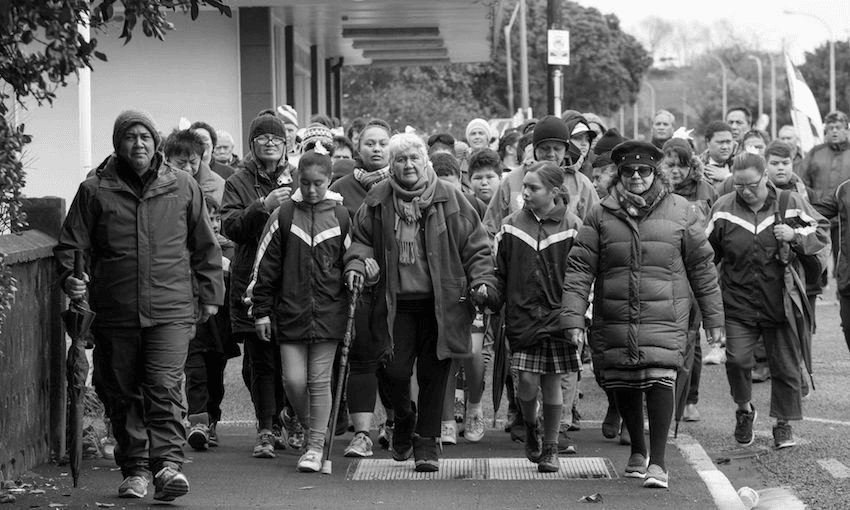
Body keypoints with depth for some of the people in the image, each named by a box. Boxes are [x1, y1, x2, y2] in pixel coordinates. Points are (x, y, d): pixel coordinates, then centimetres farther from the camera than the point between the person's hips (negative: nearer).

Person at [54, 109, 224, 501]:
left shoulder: (182, 187, 9)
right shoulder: (94, 190, 6)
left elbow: (205, 246, 16)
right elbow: (70, 244, 8)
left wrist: (210, 293, 14)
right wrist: (69, 277, -10)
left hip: (171, 311, -1)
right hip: (115, 314, 2)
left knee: (164, 387, -15)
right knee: (122, 395, 6)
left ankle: (168, 463, -19)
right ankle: (135, 469, 16)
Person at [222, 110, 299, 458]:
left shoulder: (299, 180, 12)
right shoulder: (239, 183, 7)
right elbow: (230, 226, -7)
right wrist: (264, 206, -20)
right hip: (253, 281, -1)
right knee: (261, 360, -3)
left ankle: (294, 420, 20)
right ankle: (267, 429, 2)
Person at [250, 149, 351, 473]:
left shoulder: (340, 217, 3)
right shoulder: (284, 216, 1)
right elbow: (265, 265, 4)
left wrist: (353, 313, 6)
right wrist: (261, 310, 2)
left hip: (329, 312, -1)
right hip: (291, 312, 1)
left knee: (319, 380, 0)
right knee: (293, 380, -1)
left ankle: (316, 446, 8)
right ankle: (311, 429, 24)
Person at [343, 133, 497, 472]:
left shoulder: (448, 199, 1)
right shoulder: (378, 202, 4)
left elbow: (476, 246, 5)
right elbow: (360, 238, 17)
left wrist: (482, 281, -5)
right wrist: (355, 264, -1)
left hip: (440, 302, -1)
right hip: (395, 303, 1)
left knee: (433, 375, 1)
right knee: (396, 372, -5)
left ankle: (427, 444, 13)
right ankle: (403, 420, 27)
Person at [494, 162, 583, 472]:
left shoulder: (571, 227, -2)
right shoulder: (512, 226, 4)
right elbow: (499, 272, 9)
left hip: (557, 316, -1)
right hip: (522, 316, 1)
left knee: (552, 383, 2)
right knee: (528, 381, -6)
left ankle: (550, 448, 16)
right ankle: (531, 428, 24)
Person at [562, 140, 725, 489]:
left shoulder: (679, 212, 4)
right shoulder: (601, 215, 5)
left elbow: (701, 266, 9)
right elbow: (580, 267, 1)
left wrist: (713, 317, 9)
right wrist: (573, 316, -8)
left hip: (664, 317, -2)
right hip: (613, 320, 2)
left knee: (660, 380, -15)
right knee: (623, 385, 8)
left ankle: (657, 461, -9)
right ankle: (637, 451, 31)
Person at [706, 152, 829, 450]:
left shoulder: (790, 204, -3)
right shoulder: (723, 209, 0)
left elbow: (822, 236, 4)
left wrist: (795, 237, -16)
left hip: (780, 302, 0)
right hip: (738, 304, 0)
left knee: (786, 366, 5)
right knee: (736, 359, -14)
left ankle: (783, 424, 22)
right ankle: (744, 410, 14)